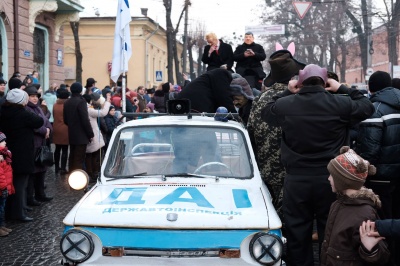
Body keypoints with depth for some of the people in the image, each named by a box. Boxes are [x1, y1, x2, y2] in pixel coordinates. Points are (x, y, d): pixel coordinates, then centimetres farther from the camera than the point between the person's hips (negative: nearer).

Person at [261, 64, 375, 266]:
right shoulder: (340, 104, -8)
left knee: (297, 233, 11)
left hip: (296, 179, 1)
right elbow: (367, 107, 9)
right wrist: (343, 89, 13)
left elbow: (266, 112, 15)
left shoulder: (285, 104, -6)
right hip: (330, 179, 0)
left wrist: (286, 92, 18)